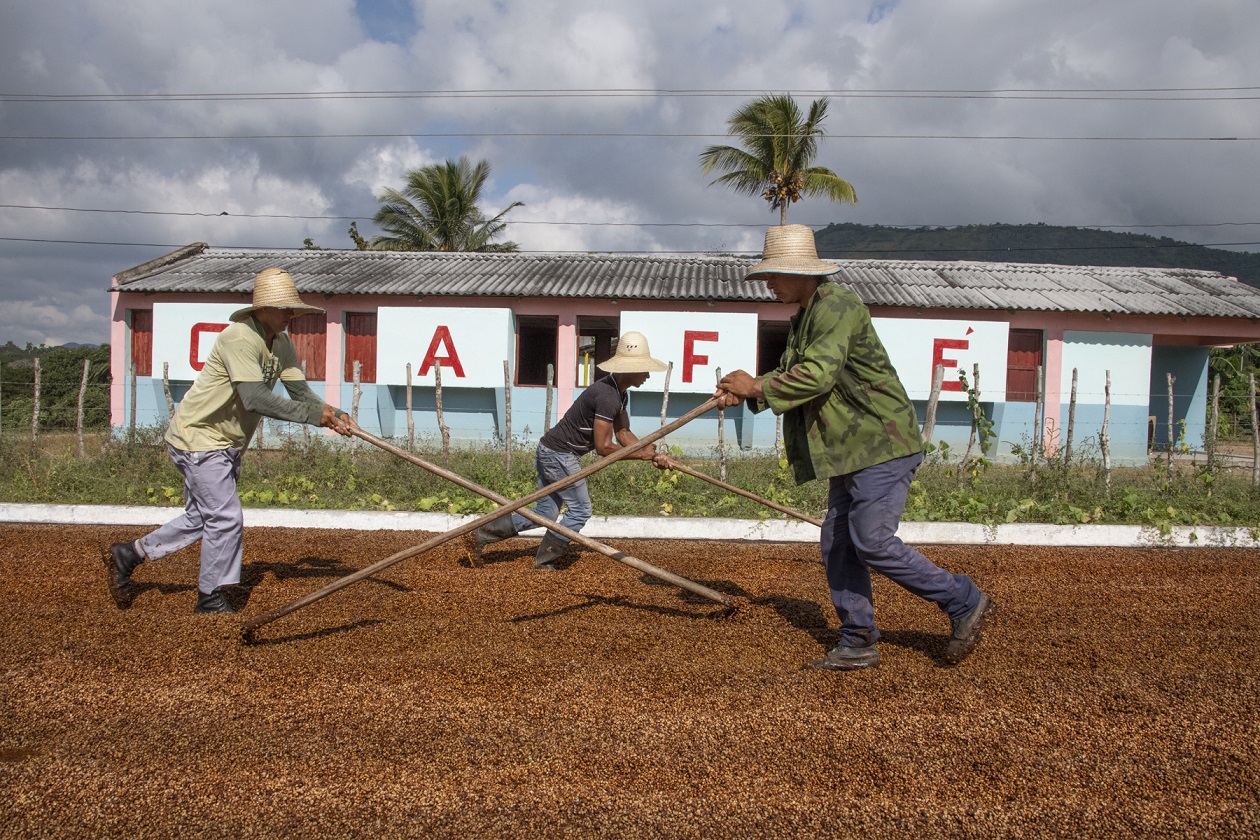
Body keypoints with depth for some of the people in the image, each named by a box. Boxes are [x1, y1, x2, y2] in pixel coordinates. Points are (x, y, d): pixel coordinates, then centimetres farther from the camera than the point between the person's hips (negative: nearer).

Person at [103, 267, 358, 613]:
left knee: (201, 518, 19)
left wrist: (334, 414, -20)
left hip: (226, 443, 10)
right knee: (226, 519, -7)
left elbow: (301, 392, -2)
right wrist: (312, 414, -34)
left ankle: (128, 554, 34)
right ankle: (211, 599, 10)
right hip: (198, 437, -10)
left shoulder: (282, 344, 3)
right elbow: (255, 399, -34)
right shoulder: (239, 338, -24)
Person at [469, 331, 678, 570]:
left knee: (545, 513, 12)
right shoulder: (607, 396, -23)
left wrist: (655, 455, 2)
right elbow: (603, 447, -21)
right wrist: (641, 455, -12)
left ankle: (480, 535, 13)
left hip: (549, 451, 10)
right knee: (580, 510, 1)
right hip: (559, 454, -10)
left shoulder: (618, 392, 10)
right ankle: (544, 562, 12)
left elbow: (623, 433, 13)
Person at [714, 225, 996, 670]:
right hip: (852, 450, 10)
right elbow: (791, 372, 15)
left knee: (873, 541, -11)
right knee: (837, 545, 8)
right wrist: (747, 392, -3)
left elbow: (816, 375, -26)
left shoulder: (838, 307, -16)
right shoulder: (804, 318, 16)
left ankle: (964, 602, 5)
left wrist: (758, 388, -16)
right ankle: (858, 643, 16)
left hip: (883, 443, -10)